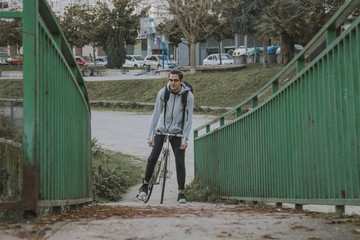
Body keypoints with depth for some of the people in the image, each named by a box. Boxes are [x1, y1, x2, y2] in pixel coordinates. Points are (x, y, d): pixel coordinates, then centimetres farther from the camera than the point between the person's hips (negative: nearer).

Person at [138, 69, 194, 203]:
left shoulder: (188, 95, -13)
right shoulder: (163, 92, -11)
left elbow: (188, 119, -11)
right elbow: (156, 114, -10)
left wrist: (185, 139, -16)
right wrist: (150, 136, -14)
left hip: (177, 132, -1)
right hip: (162, 129, 1)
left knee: (180, 162, -8)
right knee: (153, 158, -9)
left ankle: (181, 193, 0)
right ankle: (145, 184, 12)